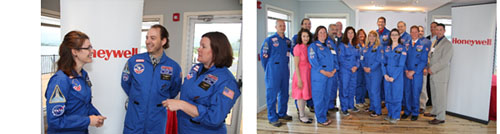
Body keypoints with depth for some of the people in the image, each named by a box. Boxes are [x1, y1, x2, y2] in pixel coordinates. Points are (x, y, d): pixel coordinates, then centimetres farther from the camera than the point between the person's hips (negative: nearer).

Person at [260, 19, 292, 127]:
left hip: (285, 69, 6)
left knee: (284, 92, 13)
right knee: (272, 93, -2)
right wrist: (268, 69, 0)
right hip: (274, 70, -6)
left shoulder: (287, 41, 11)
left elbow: (292, 53, 19)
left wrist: (285, 65, 11)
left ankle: (282, 113, 28)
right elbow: (263, 55, -5)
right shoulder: (269, 40, -5)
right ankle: (272, 118, 4)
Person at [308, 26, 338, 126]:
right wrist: (324, 72, -16)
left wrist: (334, 70, -3)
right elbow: (313, 61, -11)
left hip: (330, 74, 5)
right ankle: (320, 118, 6)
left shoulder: (330, 44, 15)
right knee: (319, 96, -2)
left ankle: (324, 115, 22)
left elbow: (335, 57, 13)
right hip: (318, 75, -5)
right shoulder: (313, 46, -2)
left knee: (327, 95, 10)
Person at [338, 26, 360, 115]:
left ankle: (351, 106, 25)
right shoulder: (342, 45, -5)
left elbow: (358, 57, 14)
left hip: (354, 70, 6)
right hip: (345, 70, -5)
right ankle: (344, 108, 5)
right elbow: (341, 59, -10)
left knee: (352, 88, 12)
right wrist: (350, 67, -13)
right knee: (344, 89, -2)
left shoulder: (356, 45, 12)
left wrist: (356, 66, -5)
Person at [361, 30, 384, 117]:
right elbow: (362, 59, 12)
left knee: (374, 91, -8)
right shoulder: (365, 47, 11)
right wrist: (364, 67, -5)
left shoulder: (379, 47, -6)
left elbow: (379, 60, -12)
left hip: (376, 72, -6)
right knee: (369, 90, 13)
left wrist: (370, 68, -17)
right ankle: (372, 107, 26)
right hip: (366, 72, 6)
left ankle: (377, 111, -1)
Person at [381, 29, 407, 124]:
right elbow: (383, 62, 8)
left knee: (396, 94, -3)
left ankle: (395, 116, 7)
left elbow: (401, 65, -8)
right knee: (388, 94, 6)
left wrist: (393, 77, -13)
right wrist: (385, 74, -7)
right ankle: (389, 114, 18)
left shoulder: (402, 48, -3)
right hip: (387, 74, 4)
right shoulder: (387, 48, 11)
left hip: (397, 74, -4)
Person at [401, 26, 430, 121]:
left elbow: (424, 61, -6)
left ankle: (415, 113, 13)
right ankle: (407, 111, 19)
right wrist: (406, 71, -6)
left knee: (415, 93, 1)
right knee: (407, 92, 7)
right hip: (407, 73, 3)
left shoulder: (423, 45, -1)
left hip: (417, 73, -3)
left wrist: (413, 71, -11)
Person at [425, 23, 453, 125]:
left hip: (441, 75, -8)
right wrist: (429, 68, 5)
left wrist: (432, 69, -15)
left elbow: (444, 61, -19)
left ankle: (440, 117, 4)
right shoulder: (435, 42, 15)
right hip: (433, 74, 8)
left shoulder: (447, 44, -12)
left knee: (440, 96, -3)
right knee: (434, 95, 19)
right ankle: (434, 112, 34)